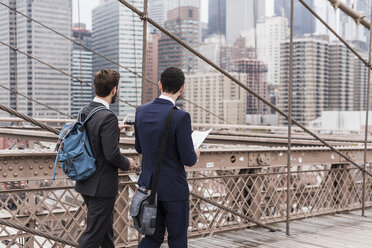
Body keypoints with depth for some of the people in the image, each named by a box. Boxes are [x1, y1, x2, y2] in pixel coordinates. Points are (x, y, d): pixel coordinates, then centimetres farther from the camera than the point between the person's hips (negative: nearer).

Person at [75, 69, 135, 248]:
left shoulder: (85, 112, 3)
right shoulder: (107, 117, -23)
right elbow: (112, 154, -25)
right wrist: (127, 164, -6)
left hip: (86, 183, 9)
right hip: (102, 186, -9)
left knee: (106, 228, 25)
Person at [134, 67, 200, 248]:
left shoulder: (142, 111, -1)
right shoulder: (180, 117, -20)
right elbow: (188, 160, -17)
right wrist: (195, 155, 5)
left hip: (148, 185, 6)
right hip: (174, 189, -6)